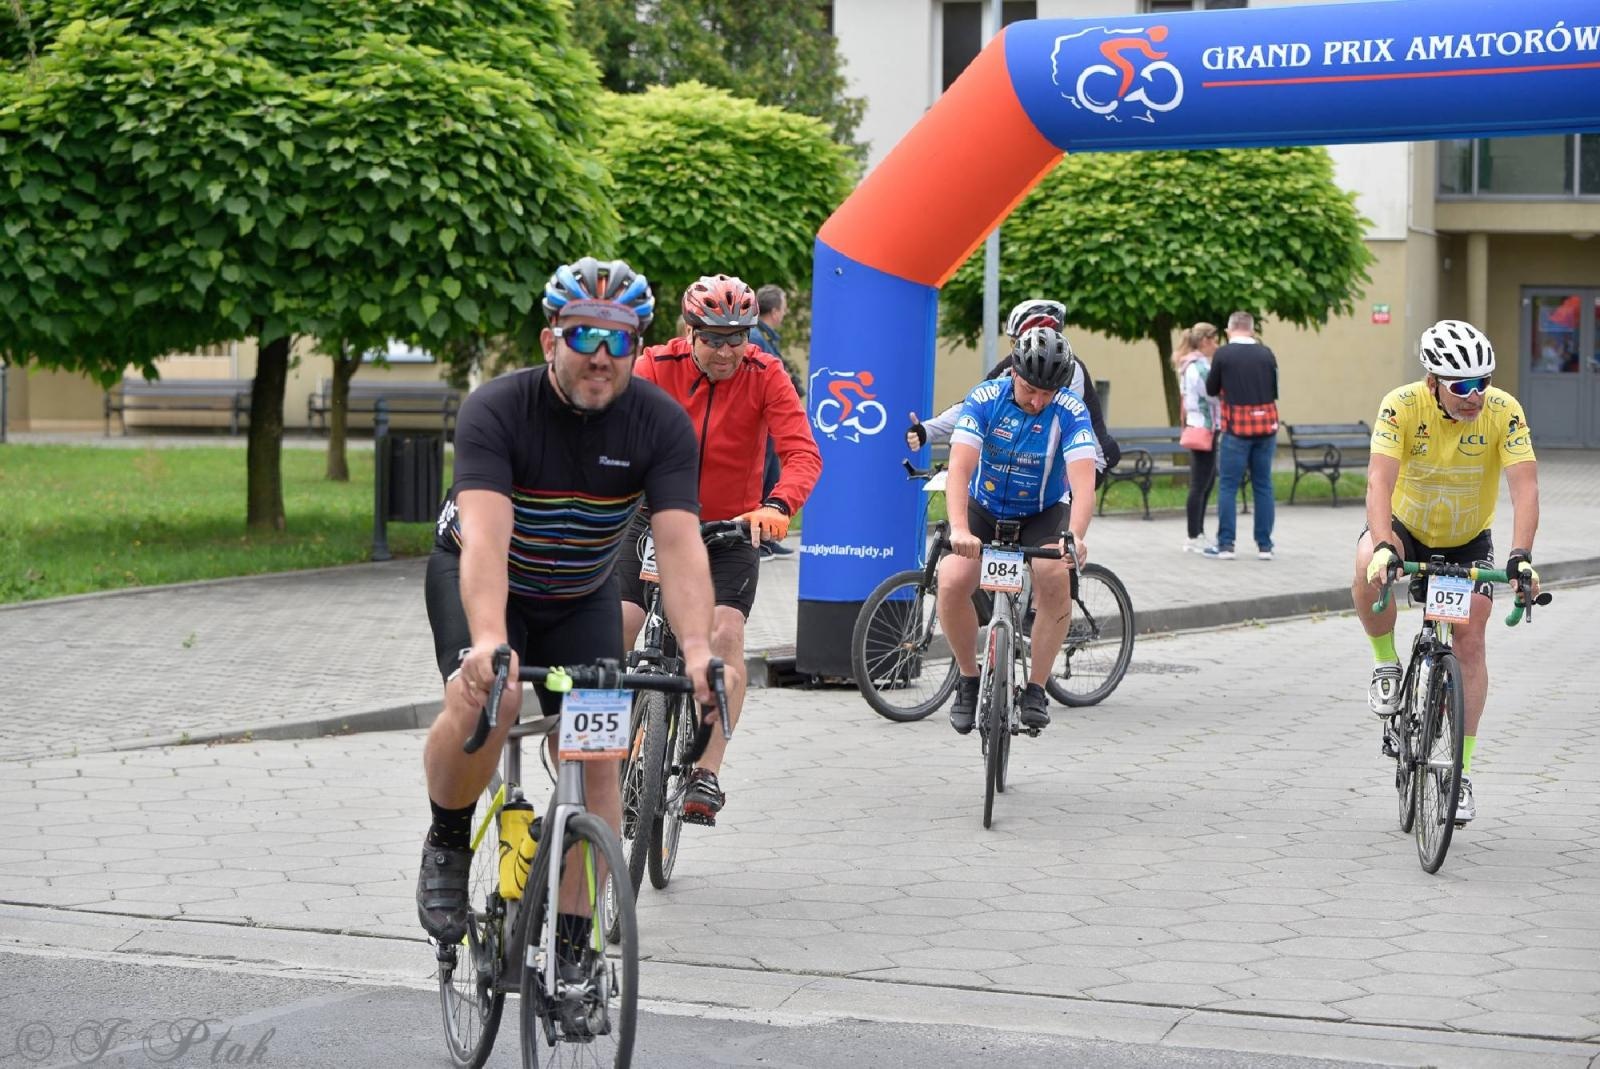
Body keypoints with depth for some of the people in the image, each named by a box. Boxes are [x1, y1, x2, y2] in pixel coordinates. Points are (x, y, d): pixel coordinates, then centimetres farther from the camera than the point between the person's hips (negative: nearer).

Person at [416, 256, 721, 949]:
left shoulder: (661, 424, -22)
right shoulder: (497, 409, -30)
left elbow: (680, 544, -31)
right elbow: (486, 535, -42)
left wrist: (697, 649, -47)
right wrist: (489, 642, -58)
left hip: (581, 595, 3)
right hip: (478, 580, -3)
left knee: (595, 755, -9)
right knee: (483, 701, -31)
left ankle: (574, 944, 2)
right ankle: (448, 844, -3)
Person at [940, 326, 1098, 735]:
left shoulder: (1070, 412, -20)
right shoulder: (984, 399, -21)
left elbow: (1083, 481, -32)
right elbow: (959, 469, -31)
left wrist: (1075, 536, -50)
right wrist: (959, 529, -48)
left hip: (1042, 515, 0)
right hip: (985, 509, 0)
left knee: (1057, 578, -29)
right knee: (951, 582, -24)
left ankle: (1036, 687, -12)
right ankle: (968, 679, -1)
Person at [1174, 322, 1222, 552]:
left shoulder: (1192, 365, 16)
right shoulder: (1199, 366, -15)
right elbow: (1213, 394, -19)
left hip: (1200, 427, 11)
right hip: (1204, 427, -11)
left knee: (1208, 481, 16)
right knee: (1200, 484, -7)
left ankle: (1198, 533, 21)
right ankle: (1193, 539, -4)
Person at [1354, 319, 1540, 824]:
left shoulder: (1504, 411, -25)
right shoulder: (1402, 405, -28)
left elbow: (1525, 485, -32)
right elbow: (1380, 479, -37)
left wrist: (1521, 555, -47)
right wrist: (1382, 548, -53)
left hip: (1468, 541, 1)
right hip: (1406, 526, -1)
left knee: (1469, 644, -8)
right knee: (1369, 572, -33)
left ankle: (1462, 773, 3)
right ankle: (1387, 665, -6)